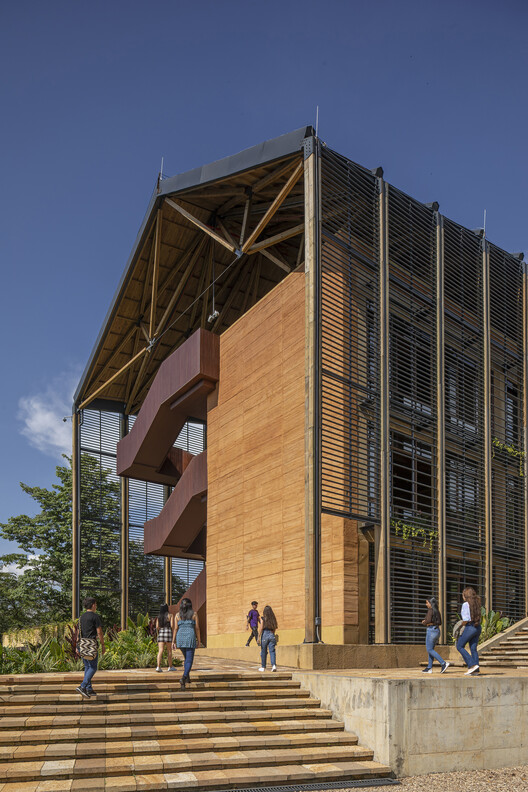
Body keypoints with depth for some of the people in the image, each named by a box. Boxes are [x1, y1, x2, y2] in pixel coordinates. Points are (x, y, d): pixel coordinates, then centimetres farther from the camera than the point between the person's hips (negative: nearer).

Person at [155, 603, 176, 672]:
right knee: (169, 651, 10)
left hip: (160, 633, 3)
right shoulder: (170, 615, -1)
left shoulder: (159, 616, 9)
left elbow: (157, 627, 5)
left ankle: (158, 666, -17)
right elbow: (172, 625, -7)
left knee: (160, 651, -4)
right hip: (168, 632, -3)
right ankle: (170, 666, 19)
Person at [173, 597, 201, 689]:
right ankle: (184, 678, -24)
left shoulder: (178, 615, 6)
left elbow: (175, 628, 3)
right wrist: (198, 640, 9)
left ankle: (187, 678, 23)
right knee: (189, 660, -3)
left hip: (180, 638, 3)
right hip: (190, 637, -3)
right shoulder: (194, 614, 2)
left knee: (186, 658, 24)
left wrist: (173, 642, 5)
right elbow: (197, 628, 1)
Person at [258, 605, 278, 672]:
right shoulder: (273, 619, 8)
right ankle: (273, 665, -21)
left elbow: (261, 629, -8)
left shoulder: (263, 619, -3)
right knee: (272, 651, -2)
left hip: (264, 635, -3)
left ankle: (263, 667, 18)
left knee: (263, 652, 9)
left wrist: (259, 638, -5)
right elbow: (274, 629, 14)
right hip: (272, 635, 3)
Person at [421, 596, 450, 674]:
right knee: (431, 649, 12)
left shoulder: (430, 610, -12)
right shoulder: (437, 611, 13)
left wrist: (424, 623, -1)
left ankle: (443, 663, -15)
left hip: (431, 630, -9)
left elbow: (428, 620, -22)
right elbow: (440, 622, 17)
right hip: (437, 630, 9)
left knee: (429, 650, -6)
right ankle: (429, 668, 11)